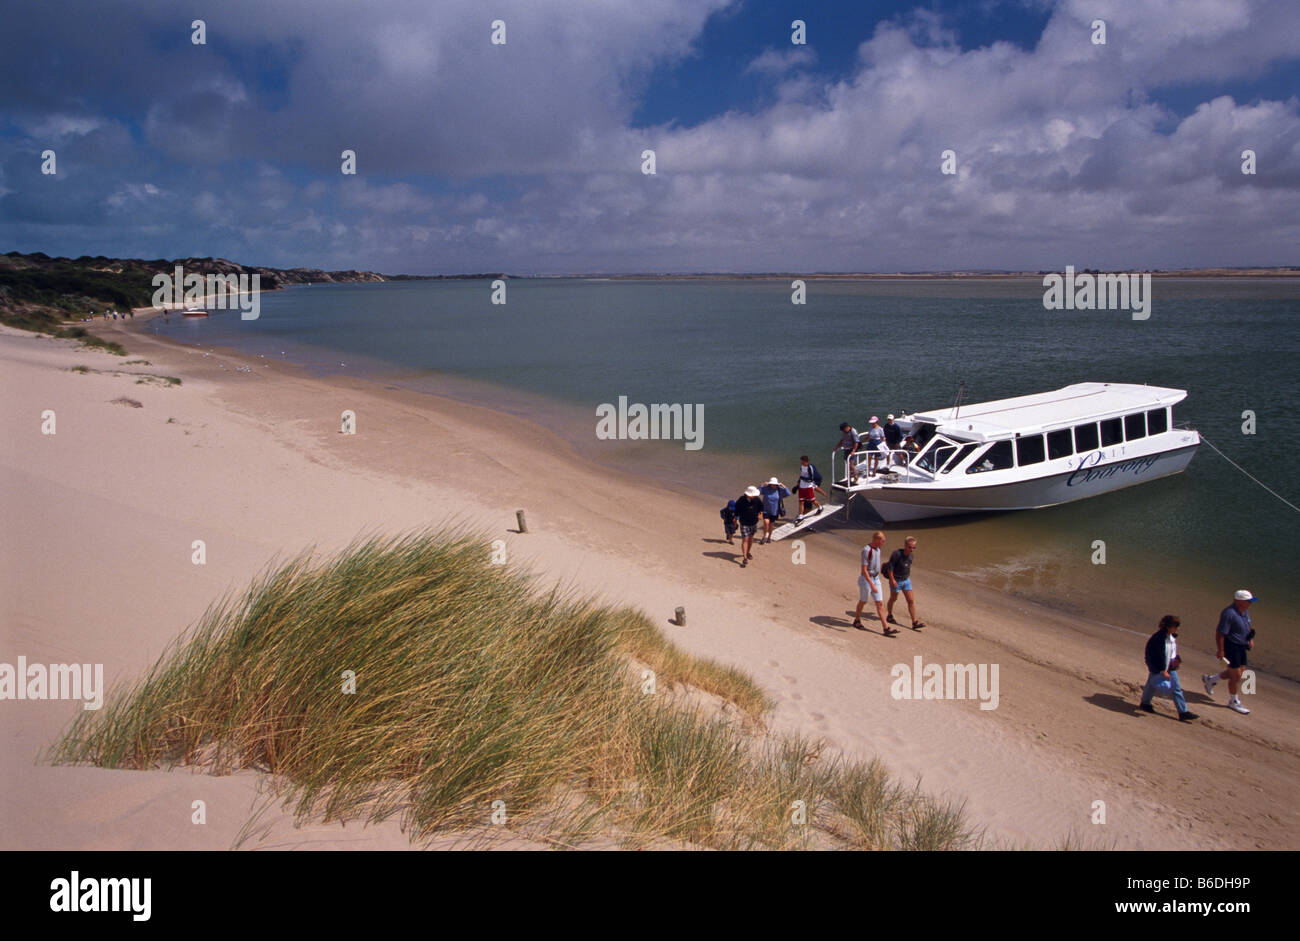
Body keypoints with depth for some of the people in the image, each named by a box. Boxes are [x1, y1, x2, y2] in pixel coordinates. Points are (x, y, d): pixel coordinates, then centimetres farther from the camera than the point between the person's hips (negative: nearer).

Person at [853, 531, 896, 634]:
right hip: (866, 579, -7)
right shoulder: (866, 550, -24)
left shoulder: (877, 549, 4)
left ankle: (886, 628, 0)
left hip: (875, 579, 7)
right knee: (863, 601, 13)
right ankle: (857, 621, 36)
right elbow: (864, 570, -26)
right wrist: (872, 585, -30)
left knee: (880, 603, 1)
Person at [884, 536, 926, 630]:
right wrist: (892, 580, -22)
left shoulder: (910, 556, -1)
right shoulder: (897, 553, -23)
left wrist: (909, 578, 17)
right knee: (893, 599, 15)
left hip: (906, 580, 5)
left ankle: (915, 622, -4)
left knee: (911, 600, -3)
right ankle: (889, 615, 39)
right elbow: (890, 567, -21)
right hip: (896, 580, -5)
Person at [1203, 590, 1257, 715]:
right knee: (1236, 676, 2)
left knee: (1240, 671, 18)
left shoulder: (1245, 610, 2)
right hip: (1231, 646, -9)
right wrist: (1221, 650, -19)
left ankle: (1210, 679, 34)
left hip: (1241, 645, 9)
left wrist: (1251, 638, 8)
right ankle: (1233, 702, 21)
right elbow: (1219, 633, -22)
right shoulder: (1229, 614, -26)